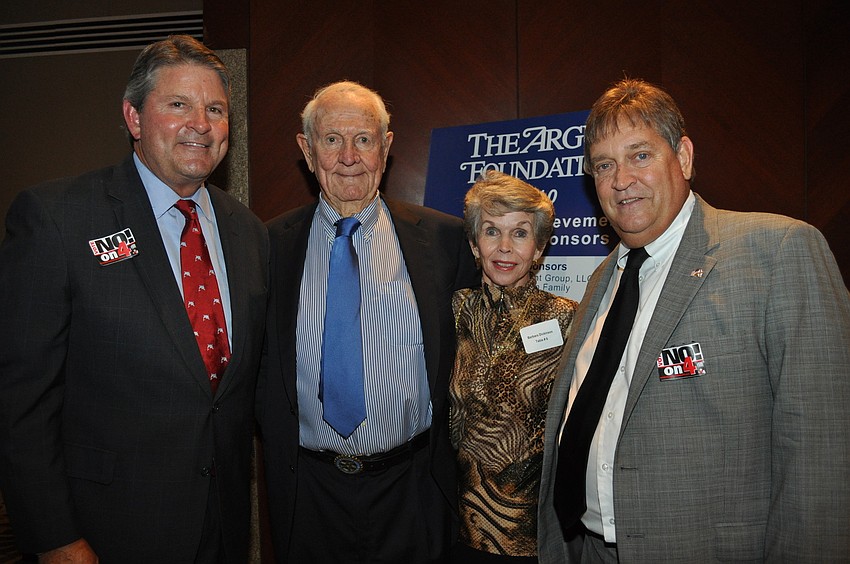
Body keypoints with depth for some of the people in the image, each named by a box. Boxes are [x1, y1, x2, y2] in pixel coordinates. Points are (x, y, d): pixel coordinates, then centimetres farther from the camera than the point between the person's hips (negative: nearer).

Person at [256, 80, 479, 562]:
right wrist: (279, 455, -1)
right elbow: (259, 367, 5)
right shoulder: (274, 244, -2)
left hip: (412, 488, 0)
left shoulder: (443, 237, -4)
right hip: (311, 490, 1)